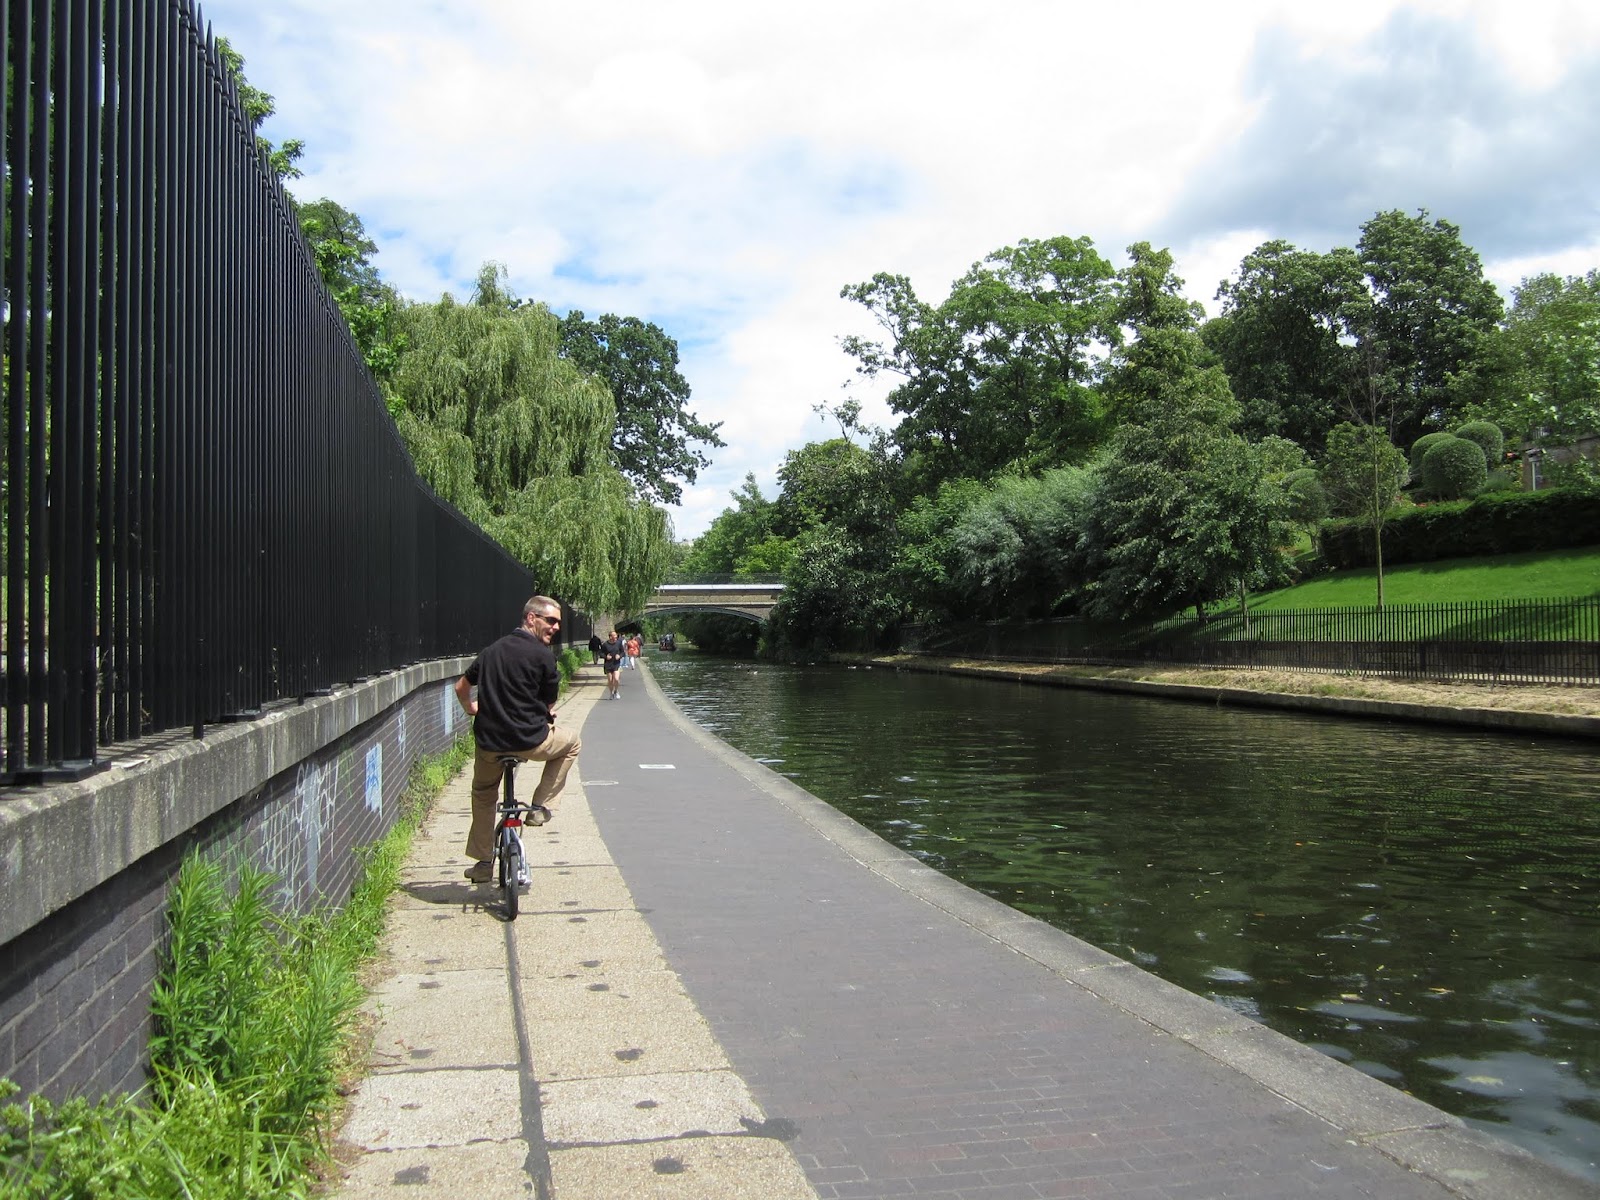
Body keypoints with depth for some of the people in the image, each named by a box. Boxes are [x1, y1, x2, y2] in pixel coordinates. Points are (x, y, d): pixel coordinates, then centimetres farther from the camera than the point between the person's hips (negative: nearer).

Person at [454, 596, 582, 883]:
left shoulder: (491, 650, 10)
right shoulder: (543, 655, -8)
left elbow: (461, 687, 19)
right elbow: (549, 706, -1)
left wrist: (471, 708, 39)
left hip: (488, 741, 5)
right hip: (530, 741, -5)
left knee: (483, 794, 30)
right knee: (570, 743, 25)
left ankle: (482, 862, 30)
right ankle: (542, 806, 17)